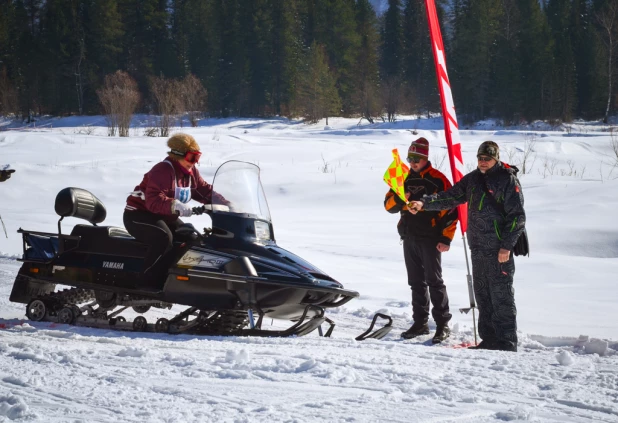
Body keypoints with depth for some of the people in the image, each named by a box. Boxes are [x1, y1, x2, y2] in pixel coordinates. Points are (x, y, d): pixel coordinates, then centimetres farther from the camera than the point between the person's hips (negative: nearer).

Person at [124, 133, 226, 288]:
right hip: (138, 215, -10)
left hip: (164, 217, 10)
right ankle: (150, 282, -31)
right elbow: (154, 201, -37)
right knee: (164, 238, -35)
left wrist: (225, 204, -4)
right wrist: (176, 206, -53)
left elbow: (205, 191, 11)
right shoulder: (162, 171, -26)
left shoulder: (190, 172, 3)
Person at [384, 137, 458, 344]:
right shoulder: (404, 179, 11)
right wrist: (398, 198, -12)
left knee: (434, 282, -5)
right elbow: (389, 205, 11)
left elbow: (451, 209, -8)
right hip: (409, 239, 6)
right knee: (416, 283, 11)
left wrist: (446, 238, -13)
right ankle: (420, 323, 17)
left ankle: (442, 325, -2)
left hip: (430, 239, -6)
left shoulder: (438, 179, -6)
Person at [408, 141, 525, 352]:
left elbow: (517, 216, -9)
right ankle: (489, 339, 16)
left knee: (501, 295, -6)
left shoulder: (508, 180, -7)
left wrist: (507, 245, -15)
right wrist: (424, 203, -3)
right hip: (478, 248, 7)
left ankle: (507, 342, -3)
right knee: (482, 295, 10)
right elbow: (451, 197, 13)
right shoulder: (473, 178, 14)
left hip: (499, 249, -7)